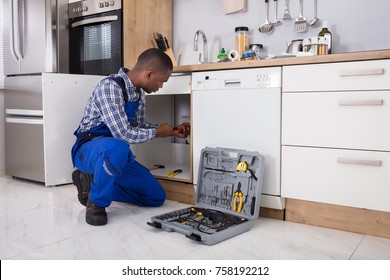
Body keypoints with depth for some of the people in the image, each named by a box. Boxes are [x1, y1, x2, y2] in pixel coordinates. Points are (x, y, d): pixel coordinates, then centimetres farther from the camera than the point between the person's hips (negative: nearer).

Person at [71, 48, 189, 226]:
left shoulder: (139, 91, 2)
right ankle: (96, 203, -16)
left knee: (156, 196, 2)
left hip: (116, 152, 8)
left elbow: (139, 126, 15)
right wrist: (158, 132, -16)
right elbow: (125, 134, -33)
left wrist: (172, 132, 9)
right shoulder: (110, 87, -26)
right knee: (117, 147, -43)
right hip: (89, 149, -8)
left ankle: (93, 182, 9)